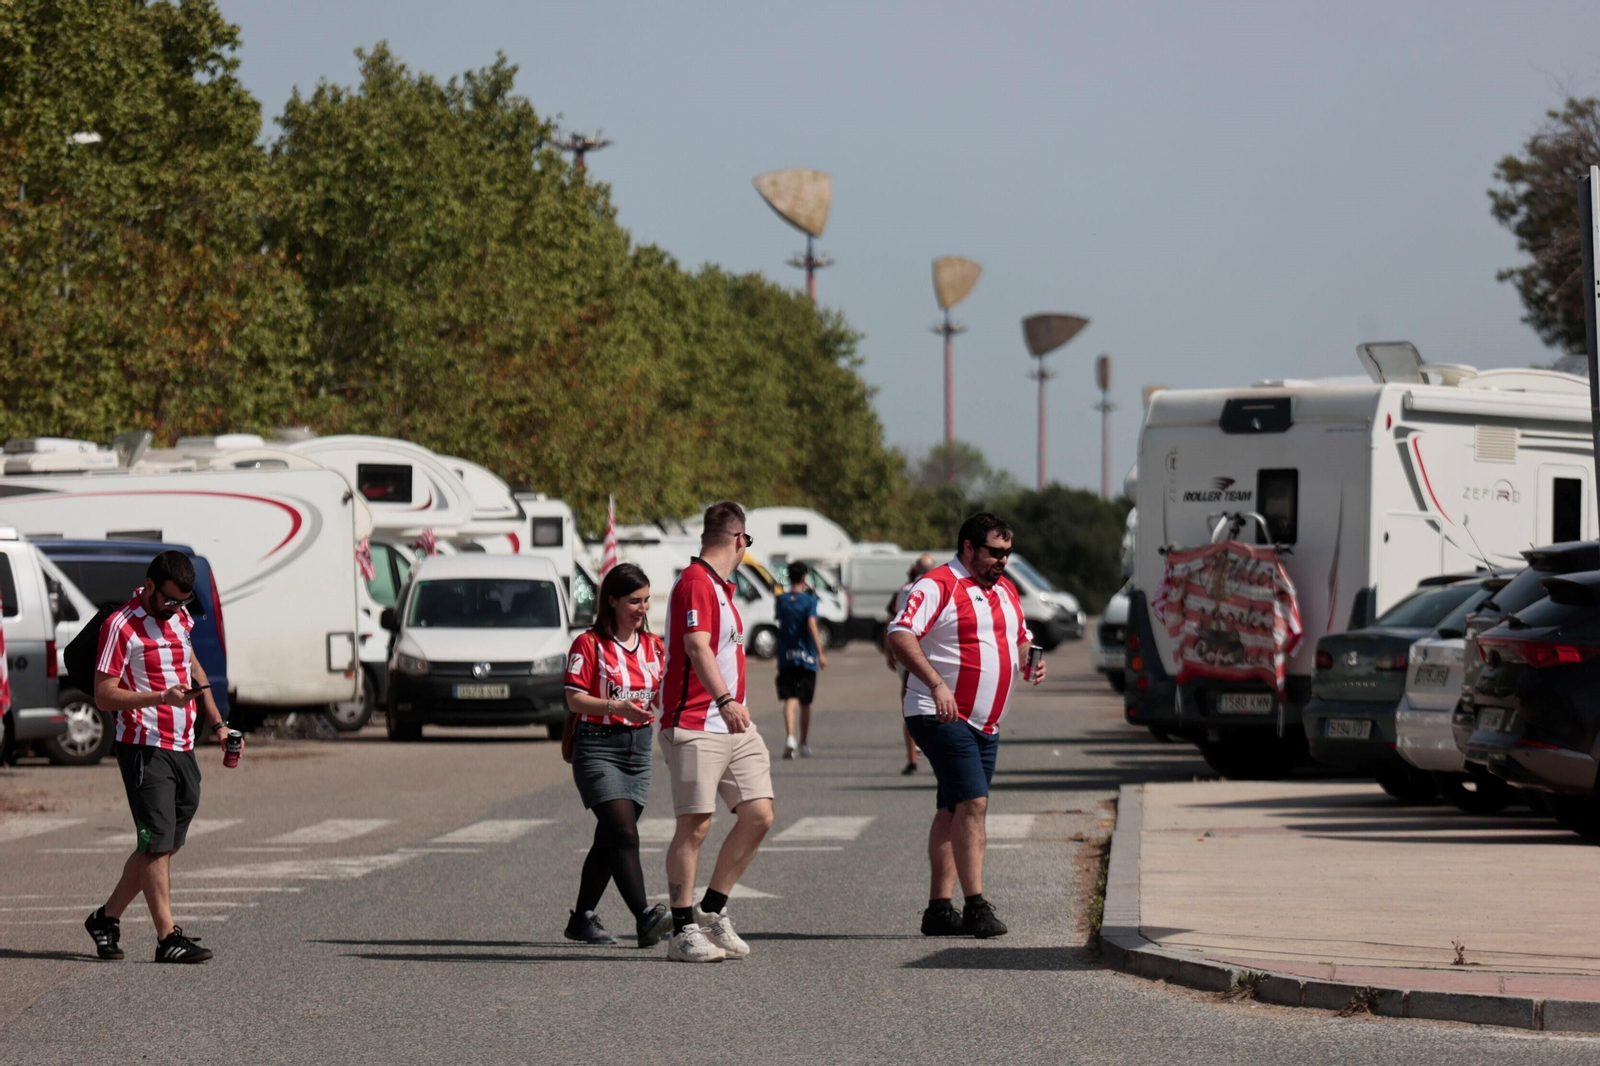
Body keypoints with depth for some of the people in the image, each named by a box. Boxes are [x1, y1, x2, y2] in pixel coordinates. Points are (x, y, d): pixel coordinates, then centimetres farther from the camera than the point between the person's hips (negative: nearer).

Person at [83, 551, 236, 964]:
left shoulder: (179, 618, 13)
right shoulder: (121, 626, -10)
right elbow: (104, 696, -14)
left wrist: (215, 720, 27)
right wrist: (159, 698, -25)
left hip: (183, 749, 8)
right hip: (145, 749, -8)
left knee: (163, 847, 9)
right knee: (157, 844, -10)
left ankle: (107, 918, 21)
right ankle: (168, 937, -11)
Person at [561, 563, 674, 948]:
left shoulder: (652, 645, 12)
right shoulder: (589, 644, -6)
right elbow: (575, 700, -11)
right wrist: (618, 707, -26)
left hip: (639, 746, 6)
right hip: (597, 746, -6)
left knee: (610, 839, 8)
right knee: (624, 833, -18)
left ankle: (583, 918, 19)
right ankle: (644, 917, -30)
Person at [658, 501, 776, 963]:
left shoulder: (720, 587, 20)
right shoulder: (695, 583, -13)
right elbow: (697, 648, -27)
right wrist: (725, 700, -39)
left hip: (735, 726, 9)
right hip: (694, 726, -9)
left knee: (758, 815, 2)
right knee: (695, 825, -8)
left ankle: (712, 912, 14)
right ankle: (683, 931, -2)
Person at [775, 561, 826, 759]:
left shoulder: (781, 600, 5)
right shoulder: (809, 600, -5)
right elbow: (812, 625, -17)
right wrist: (820, 653, -19)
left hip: (786, 656, 1)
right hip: (807, 657, -1)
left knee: (789, 699, -6)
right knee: (805, 703, 12)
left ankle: (790, 737, -30)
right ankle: (804, 744, 22)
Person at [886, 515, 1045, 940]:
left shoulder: (1004, 591, 17)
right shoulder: (938, 585, -10)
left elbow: (1021, 638, 30)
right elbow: (899, 634, -21)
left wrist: (1030, 662, 6)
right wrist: (936, 684, -31)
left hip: (984, 724, 8)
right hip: (939, 715, -8)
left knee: (954, 811, 9)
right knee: (973, 802, -16)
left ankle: (939, 909, 11)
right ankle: (975, 906, -17)